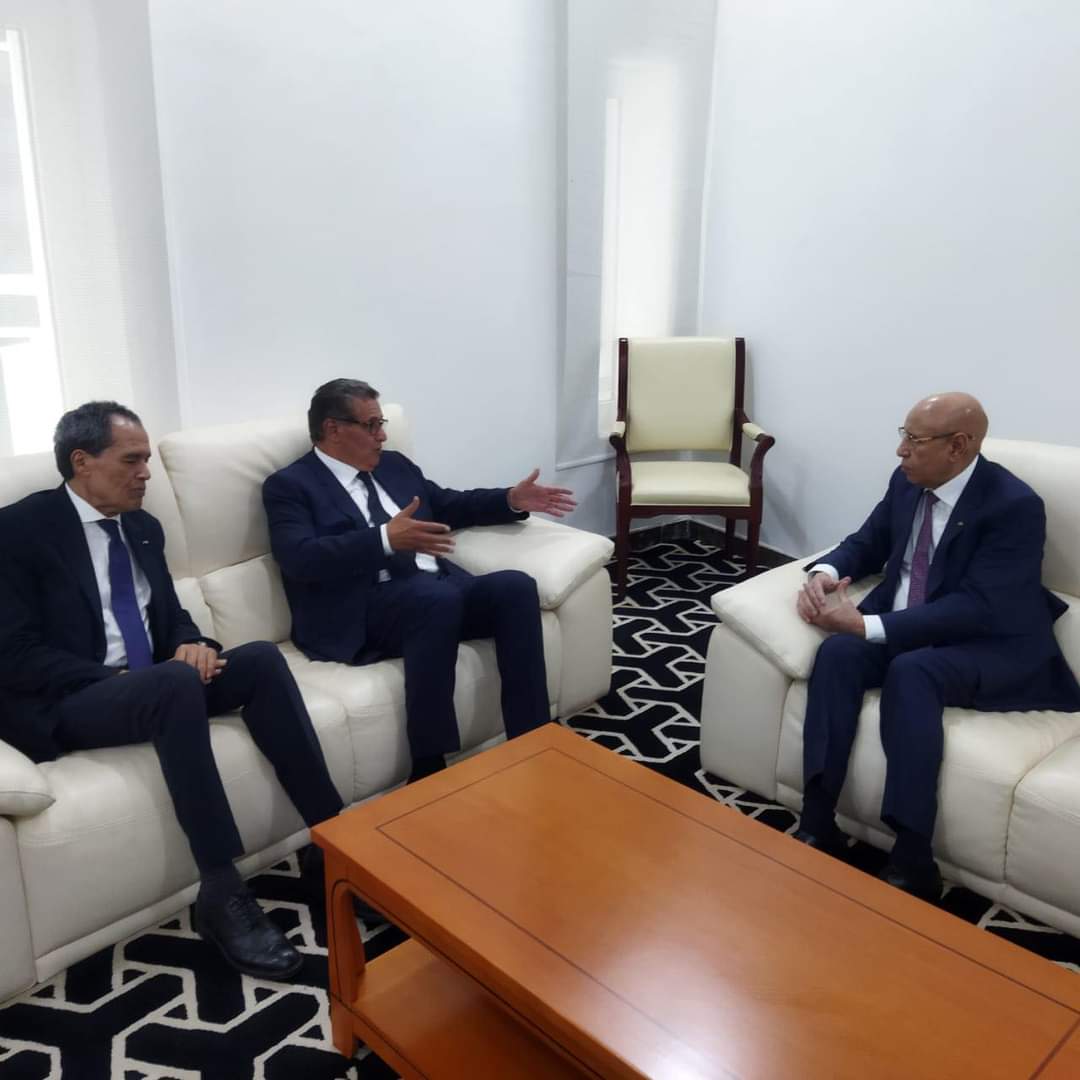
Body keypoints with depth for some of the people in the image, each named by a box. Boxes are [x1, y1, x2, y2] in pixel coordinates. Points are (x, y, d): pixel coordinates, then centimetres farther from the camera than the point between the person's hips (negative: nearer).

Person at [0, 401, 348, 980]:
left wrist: (193, 643, -7)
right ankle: (222, 894, -32)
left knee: (261, 658, -19)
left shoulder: (143, 527, 13)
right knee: (176, 683, -37)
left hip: (156, 684, 7)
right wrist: (116, 677, -22)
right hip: (69, 701, -7)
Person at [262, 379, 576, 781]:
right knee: (437, 596, -37)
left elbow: (451, 505, 31)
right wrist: (385, 539, -26)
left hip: (440, 589, 7)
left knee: (516, 585, -20)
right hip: (364, 609, -6)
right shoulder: (290, 486, 2)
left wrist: (512, 500, 14)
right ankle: (429, 769, -30)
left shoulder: (394, 465, 22)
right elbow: (299, 558, -15)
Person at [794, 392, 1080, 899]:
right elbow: (866, 545, 13)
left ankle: (912, 862, -32)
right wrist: (823, 572, -11)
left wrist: (868, 625, -31)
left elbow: (974, 609, -26)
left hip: (991, 644, -6)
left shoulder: (1014, 506, -20)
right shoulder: (907, 482, 1)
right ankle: (817, 825, -26)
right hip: (903, 627, 6)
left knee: (910, 671, -37)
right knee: (837, 652, -25)